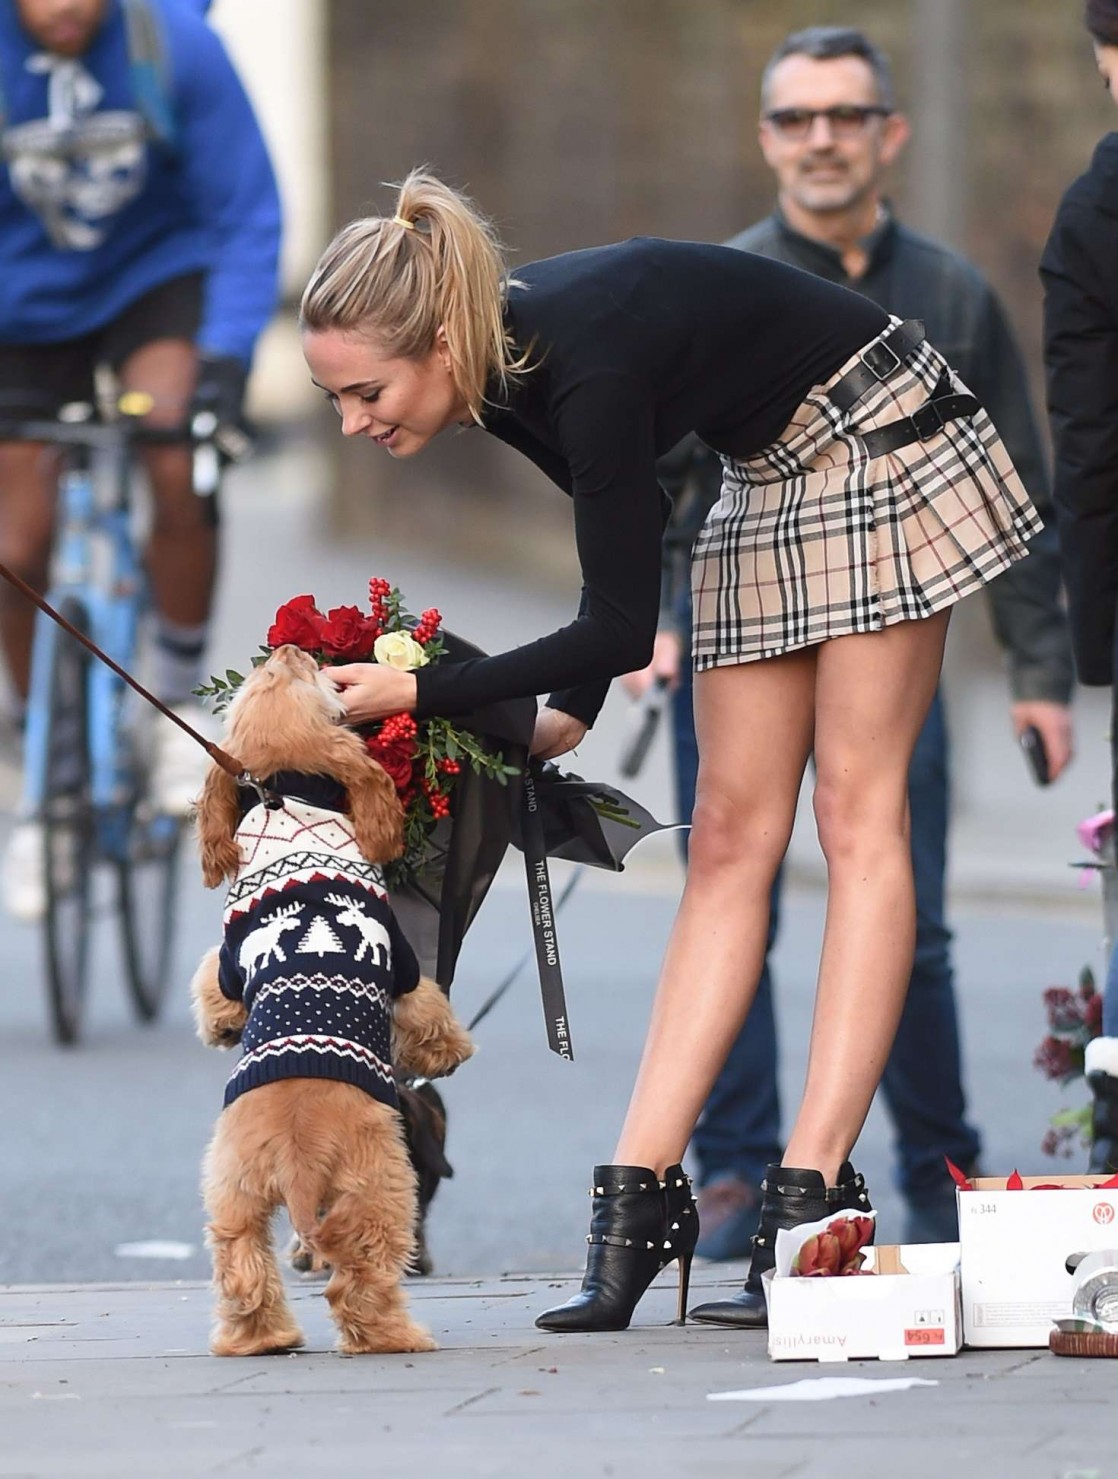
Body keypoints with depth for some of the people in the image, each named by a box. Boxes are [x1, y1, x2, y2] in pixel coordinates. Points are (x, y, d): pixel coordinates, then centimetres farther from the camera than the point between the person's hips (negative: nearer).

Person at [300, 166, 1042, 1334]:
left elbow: (622, 624, -27)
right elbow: (622, 541, 8)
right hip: (768, 482, 9)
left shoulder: (585, 361, -34)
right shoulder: (504, 370, -9)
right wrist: (568, 711, 4)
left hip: (883, 451, -8)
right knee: (730, 840, 3)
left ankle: (812, 1189, -13)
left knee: (856, 816, -10)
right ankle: (639, 1195, -2)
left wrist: (423, 693, -23)